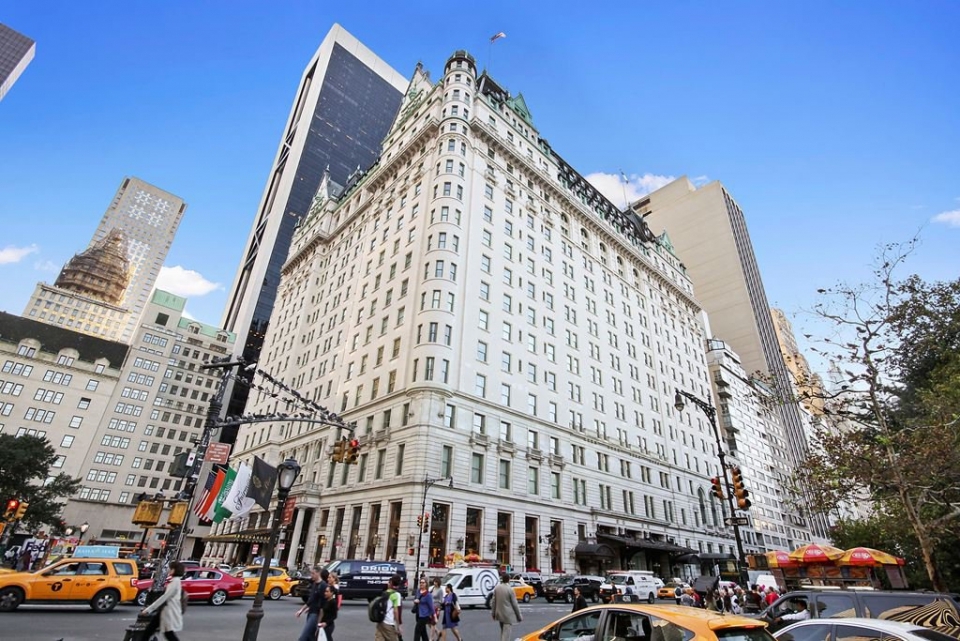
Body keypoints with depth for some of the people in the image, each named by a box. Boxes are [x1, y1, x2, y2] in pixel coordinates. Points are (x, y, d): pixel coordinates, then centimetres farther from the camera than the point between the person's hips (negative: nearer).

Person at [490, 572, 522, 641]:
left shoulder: (496, 588, -1)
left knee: (503, 632, 24)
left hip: (499, 614, 6)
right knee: (506, 634, -2)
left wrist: (493, 613, 18)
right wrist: (519, 616, 0)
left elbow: (493, 602, 5)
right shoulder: (510, 589, -16)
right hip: (508, 615, -6)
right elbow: (514, 604, -11)